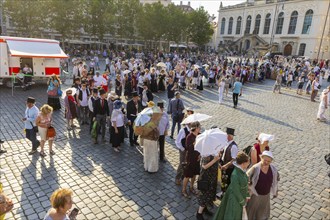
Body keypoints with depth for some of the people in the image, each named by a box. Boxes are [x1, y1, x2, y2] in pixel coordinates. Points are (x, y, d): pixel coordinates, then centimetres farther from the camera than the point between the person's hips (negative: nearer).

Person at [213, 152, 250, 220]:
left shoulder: (242, 170, -11)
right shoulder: (235, 175, -35)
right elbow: (236, 191, -24)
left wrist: (247, 195, 11)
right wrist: (243, 202, -13)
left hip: (241, 195, 7)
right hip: (235, 197, -7)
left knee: (238, 213, 28)